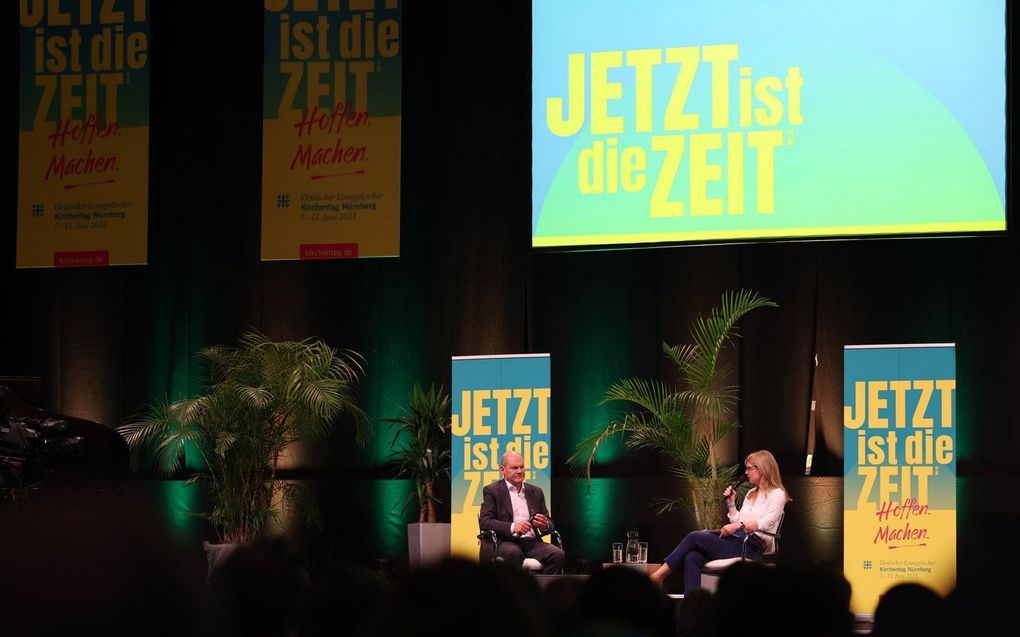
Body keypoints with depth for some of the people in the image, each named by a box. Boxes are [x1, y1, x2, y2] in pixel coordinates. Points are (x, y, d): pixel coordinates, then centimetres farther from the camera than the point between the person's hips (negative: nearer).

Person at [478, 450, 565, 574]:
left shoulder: (536, 492, 21)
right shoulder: (492, 491, 9)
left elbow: (550, 525, 20)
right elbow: (484, 522, -4)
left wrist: (545, 525, -6)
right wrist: (512, 527, -19)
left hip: (532, 542, 4)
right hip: (506, 542, -4)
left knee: (558, 554, -25)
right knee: (513, 553, -39)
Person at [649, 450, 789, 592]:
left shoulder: (777, 494, 1)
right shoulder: (751, 494, 27)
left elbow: (766, 523, -14)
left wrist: (740, 525, -25)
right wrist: (731, 503, 13)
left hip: (751, 546, -8)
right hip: (736, 540, 8)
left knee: (694, 537, -19)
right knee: (692, 557, -22)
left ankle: (659, 575, -18)